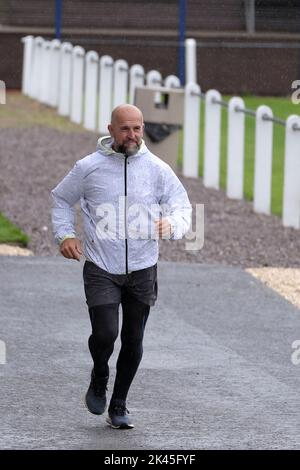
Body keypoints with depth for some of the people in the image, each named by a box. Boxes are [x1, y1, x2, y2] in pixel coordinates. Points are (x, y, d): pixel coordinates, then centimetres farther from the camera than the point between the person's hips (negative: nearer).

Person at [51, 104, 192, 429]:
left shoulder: (157, 170, 0)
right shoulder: (89, 167, -2)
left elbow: (182, 206, 4)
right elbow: (61, 198, 13)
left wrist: (171, 225, -19)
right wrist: (65, 234, -1)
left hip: (142, 269, 2)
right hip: (101, 269, -2)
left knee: (133, 342, 7)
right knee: (105, 334, -16)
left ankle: (118, 405, 24)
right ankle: (99, 379, 17)